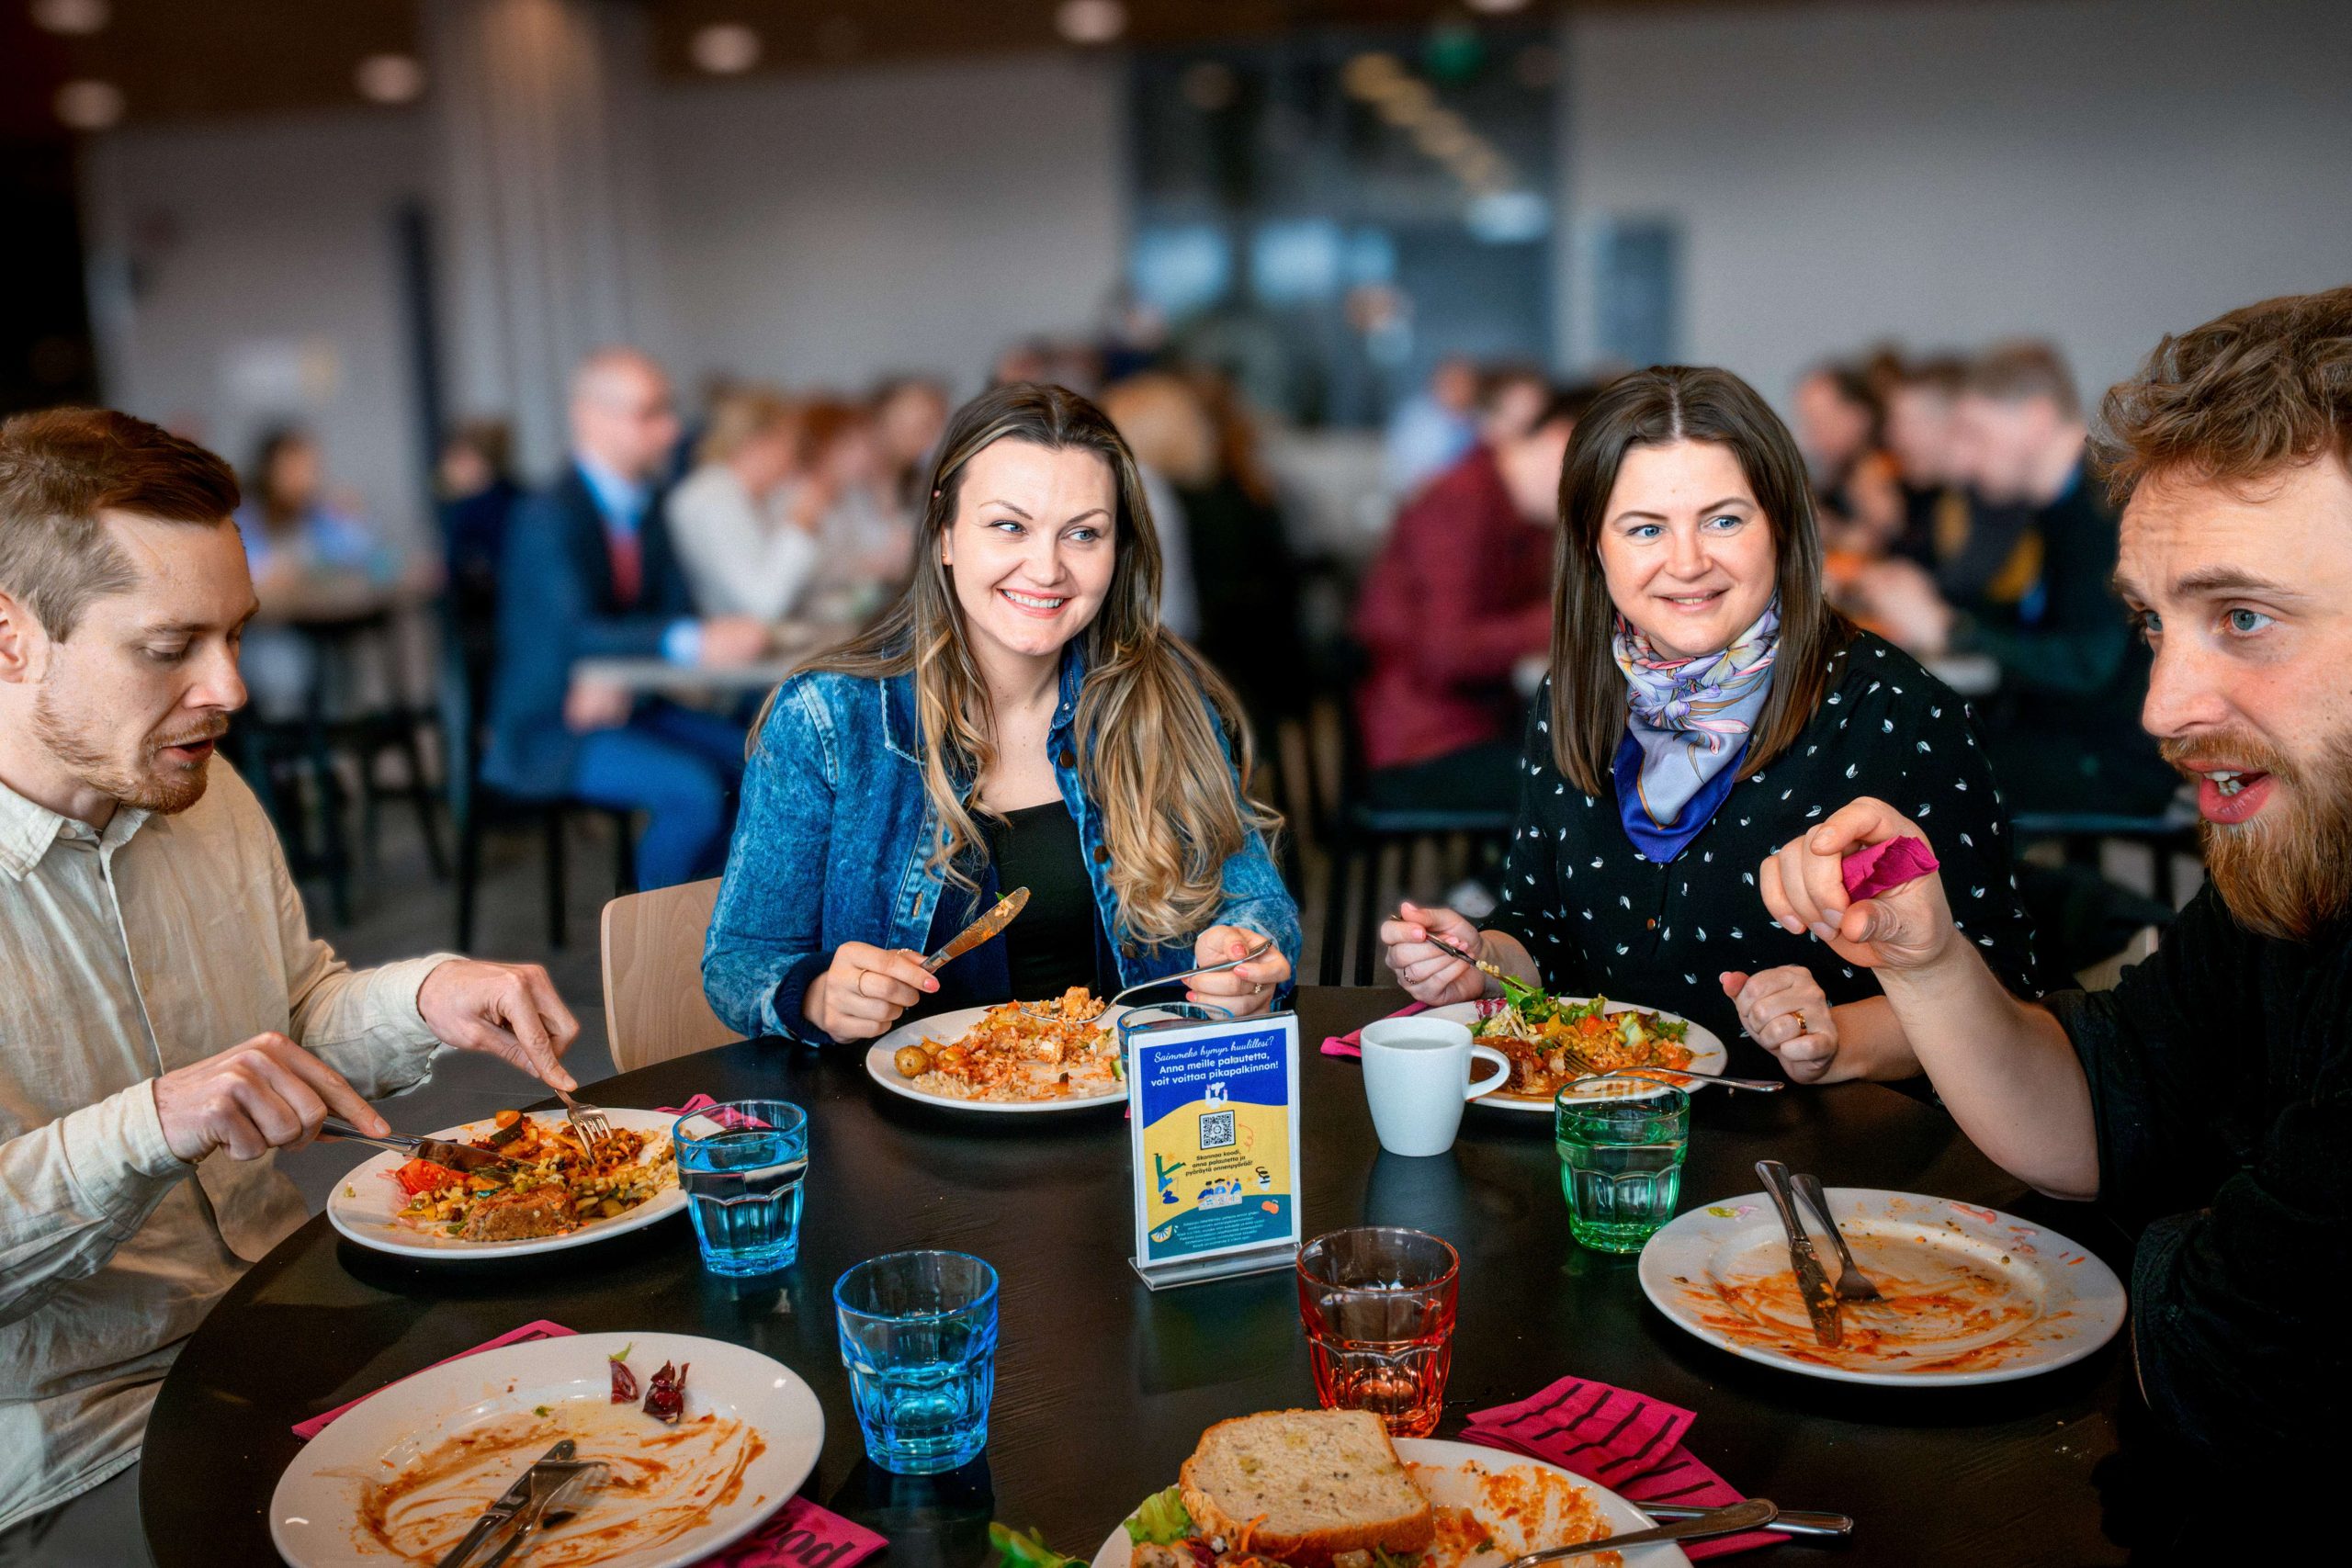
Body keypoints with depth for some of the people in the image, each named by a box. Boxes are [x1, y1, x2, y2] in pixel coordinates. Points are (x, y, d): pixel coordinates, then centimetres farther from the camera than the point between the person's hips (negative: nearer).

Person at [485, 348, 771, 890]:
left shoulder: (645, 508, 8)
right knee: (694, 790, -28)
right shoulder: (550, 518, -17)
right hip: (547, 729, -7)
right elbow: (575, 635, -30)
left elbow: (678, 610, 2)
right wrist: (694, 643, -43)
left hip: (626, 706, 8)